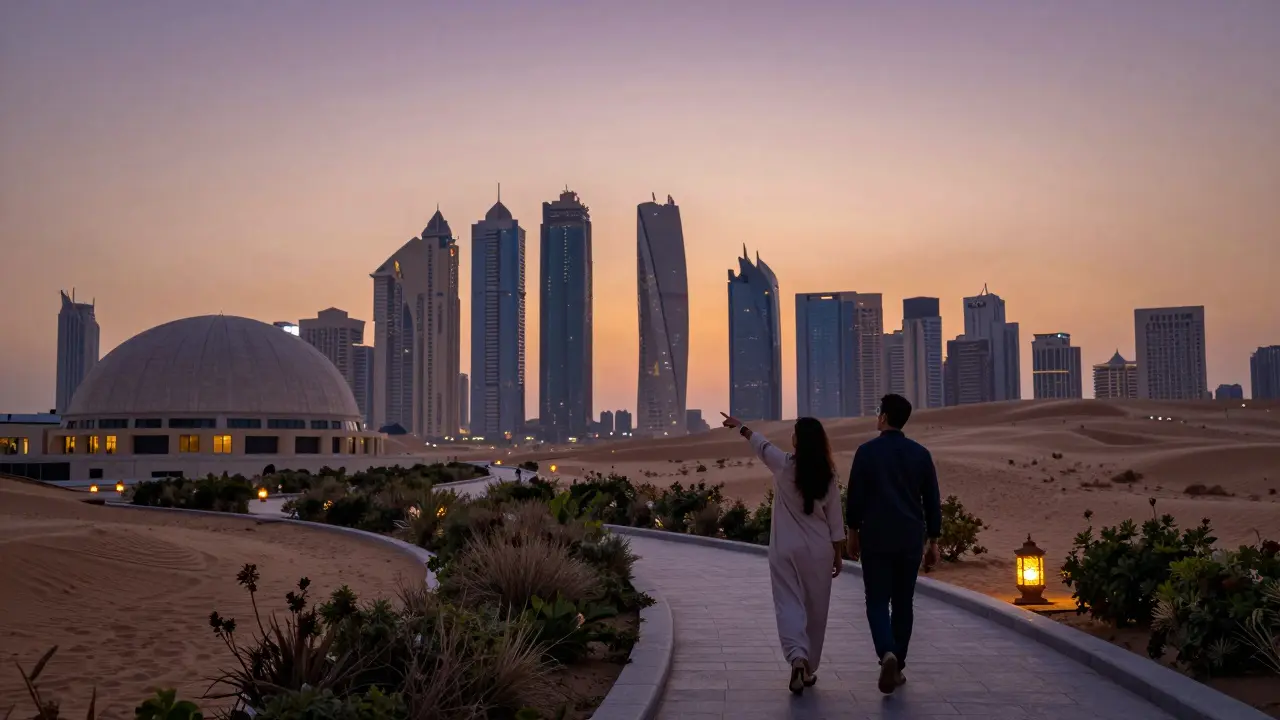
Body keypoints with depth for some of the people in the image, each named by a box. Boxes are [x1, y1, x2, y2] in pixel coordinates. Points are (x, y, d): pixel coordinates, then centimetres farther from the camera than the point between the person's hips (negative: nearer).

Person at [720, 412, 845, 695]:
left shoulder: (784, 465, -9)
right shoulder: (826, 474, -3)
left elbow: (761, 443, 10)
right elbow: (835, 518, 0)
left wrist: (739, 425, 27)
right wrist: (838, 554, 10)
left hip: (786, 549, -2)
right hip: (818, 550, 2)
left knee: (789, 604, -2)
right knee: (815, 609, 12)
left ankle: (798, 658, -25)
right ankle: (809, 668, 20)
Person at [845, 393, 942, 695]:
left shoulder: (867, 451, -6)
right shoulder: (920, 453, 2)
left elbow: (855, 497, -4)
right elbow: (932, 501, 4)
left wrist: (853, 533, 8)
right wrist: (933, 541, 11)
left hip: (876, 539, -3)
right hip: (910, 540, 3)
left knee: (877, 602, 3)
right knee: (903, 603, 13)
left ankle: (887, 654, -22)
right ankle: (897, 667, 17)